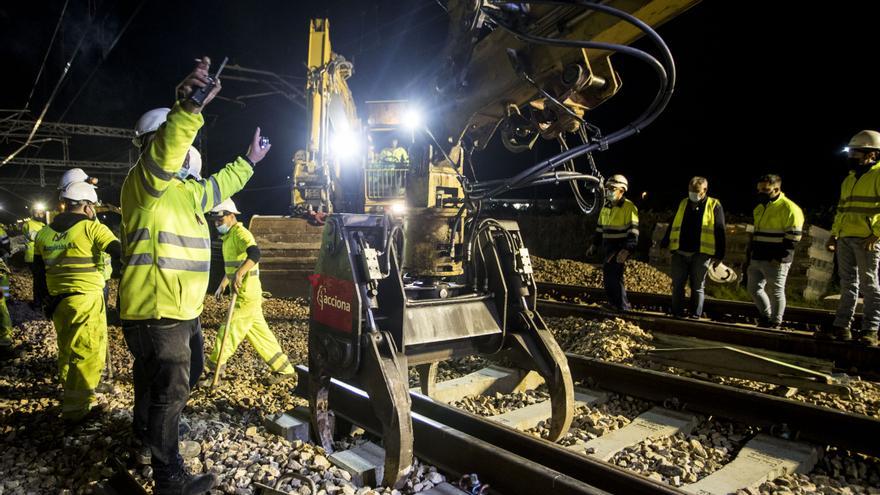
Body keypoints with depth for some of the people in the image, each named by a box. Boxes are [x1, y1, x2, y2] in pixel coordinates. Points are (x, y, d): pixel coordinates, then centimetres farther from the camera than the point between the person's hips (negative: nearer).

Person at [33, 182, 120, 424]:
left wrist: (46, 300, 21)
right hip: (86, 299, -7)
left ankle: (72, 396, 38)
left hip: (57, 301, 7)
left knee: (67, 350, 22)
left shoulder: (44, 233, 9)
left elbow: (39, 274, 12)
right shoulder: (91, 228, -10)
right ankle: (75, 409, 5)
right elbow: (121, 251, -17)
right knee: (87, 354, 1)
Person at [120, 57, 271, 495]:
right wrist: (189, 107, -51)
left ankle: (146, 432, 52)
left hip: (181, 309, 11)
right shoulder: (145, 181, -14)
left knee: (187, 374, 27)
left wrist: (248, 161, 40)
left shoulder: (185, 189, 16)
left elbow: (218, 188, 34)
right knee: (170, 390, -1)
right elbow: (163, 152, -36)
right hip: (155, 311, -11)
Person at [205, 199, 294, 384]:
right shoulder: (228, 236, 18)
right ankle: (283, 368, 17)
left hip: (247, 294, -10)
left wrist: (239, 274, -46)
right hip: (242, 294, 10)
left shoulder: (240, 233, -14)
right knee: (259, 331, 11)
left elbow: (255, 253, -34)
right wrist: (223, 284, 35)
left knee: (230, 331, -1)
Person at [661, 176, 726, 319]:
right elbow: (672, 226, 16)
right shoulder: (682, 204, 11)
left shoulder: (714, 205, 0)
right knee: (677, 285, 5)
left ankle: (695, 316, 13)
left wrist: (719, 255, -5)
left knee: (698, 287, 5)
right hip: (680, 253, 3)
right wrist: (664, 245, 10)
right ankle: (677, 314, 14)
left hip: (700, 254, -3)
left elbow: (720, 232, -1)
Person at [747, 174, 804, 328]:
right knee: (754, 288, 12)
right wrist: (751, 251, 18)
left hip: (775, 262, -8)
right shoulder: (759, 208, 16)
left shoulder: (789, 208, -10)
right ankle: (766, 315, 29)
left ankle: (775, 322, 13)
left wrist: (780, 258, -19)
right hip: (756, 259, 8)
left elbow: (793, 238, -14)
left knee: (776, 291, 2)